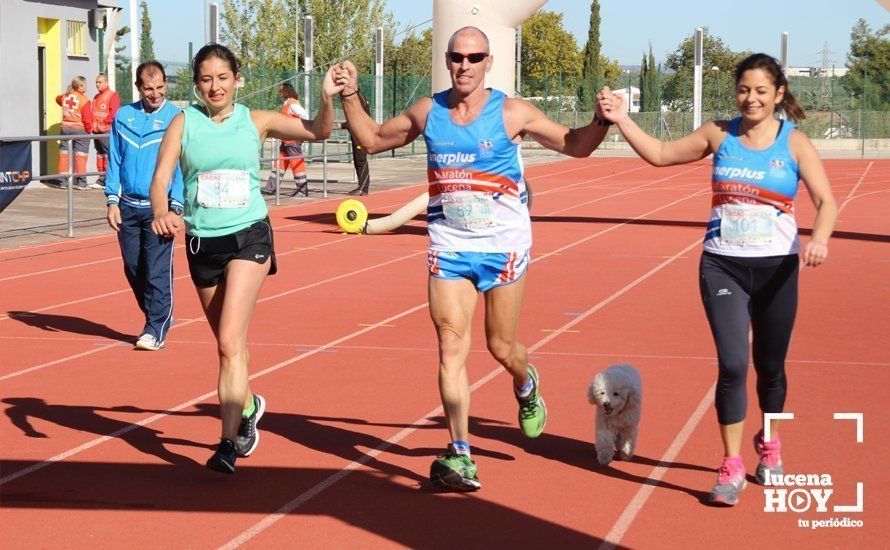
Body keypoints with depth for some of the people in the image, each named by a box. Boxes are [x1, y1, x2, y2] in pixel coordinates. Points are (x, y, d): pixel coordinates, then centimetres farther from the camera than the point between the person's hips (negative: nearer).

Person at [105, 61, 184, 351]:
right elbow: (114, 161, 11)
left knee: (157, 271, -8)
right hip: (128, 207, 4)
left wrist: (176, 207, -12)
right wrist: (112, 200, 3)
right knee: (133, 270, 9)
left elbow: (182, 166, -5)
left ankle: (156, 329, -1)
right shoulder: (123, 116, 8)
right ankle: (159, 316, 27)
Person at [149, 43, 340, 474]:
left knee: (229, 342, -16)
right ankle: (248, 406, 44)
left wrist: (328, 98, -15)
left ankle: (229, 443, -16)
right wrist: (161, 212, -30)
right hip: (201, 242, 2)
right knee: (228, 343, 16)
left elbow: (318, 131, 5)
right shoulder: (184, 123, 0)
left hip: (248, 237, -2)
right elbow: (160, 179, -9)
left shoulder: (255, 121, 1)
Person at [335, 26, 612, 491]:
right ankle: (460, 455, -6)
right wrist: (349, 96, 6)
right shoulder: (427, 112, 4)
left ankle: (526, 386, 44)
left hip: (503, 247, -2)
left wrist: (600, 121, -20)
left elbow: (574, 145, -1)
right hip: (448, 248, 2)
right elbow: (372, 140, 18)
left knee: (501, 347, 7)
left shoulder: (511, 113, -6)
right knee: (451, 347, -7)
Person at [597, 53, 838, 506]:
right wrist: (622, 120, 0)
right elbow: (660, 154, 11)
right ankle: (731, 467, -3)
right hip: (722, 266, 0)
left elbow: (826, 201, -6)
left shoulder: (794, 143, -1)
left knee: (769, 366, 13)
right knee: (732, 364, -12)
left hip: (775, 268, 0)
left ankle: (769, 442, 40)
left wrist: (820, 237, -26)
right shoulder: (720, 135, 5)